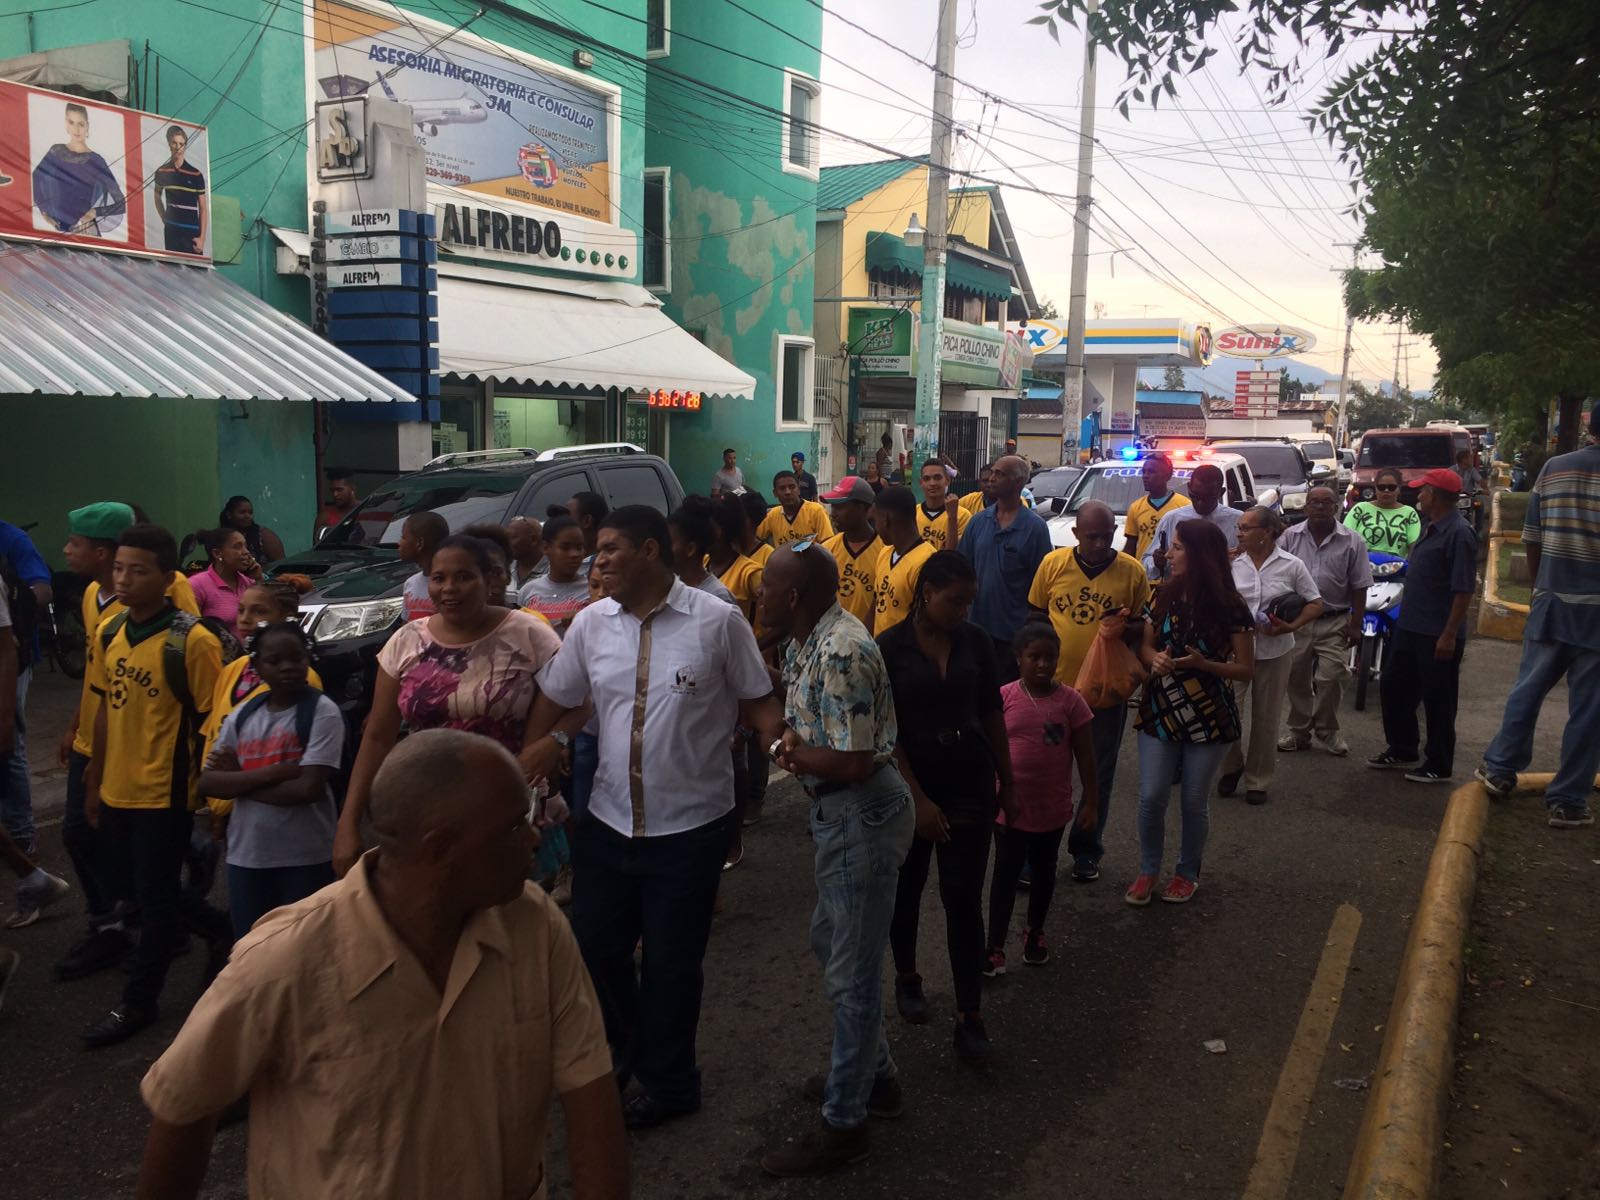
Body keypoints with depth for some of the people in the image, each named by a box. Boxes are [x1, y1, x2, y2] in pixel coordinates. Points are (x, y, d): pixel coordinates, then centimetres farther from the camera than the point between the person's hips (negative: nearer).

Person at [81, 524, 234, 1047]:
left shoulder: (193, 641, -18)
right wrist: (94, 780, 14)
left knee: (154, 897, 6)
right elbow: (106, 708, 11)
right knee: (123, 884, 19)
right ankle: (220, 930, 38)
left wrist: (211, 792, -12)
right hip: (117, 789, 7)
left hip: (165, 793, -7)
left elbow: (211, 722, -13)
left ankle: (137, 1002, 24)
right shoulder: (107, 634, 3)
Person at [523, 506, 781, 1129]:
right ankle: (625, 1050, 45)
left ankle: (668, 1082, 33)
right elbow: (555, 701, 10)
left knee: (671, 962, 9)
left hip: (690, 826, -4)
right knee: (594, 948, 16)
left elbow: (758, 701, -5)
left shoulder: (718, 621, -10)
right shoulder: (591, 623, 2)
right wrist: (530, 759, 0)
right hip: (608, 821, 5)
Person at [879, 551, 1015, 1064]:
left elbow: (992, 715, 7)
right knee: (906, 891, 17)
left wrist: (1007, 784, 10)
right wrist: (919, 799, -15)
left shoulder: (975, 641, -2)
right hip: (911, 787, -1)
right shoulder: (890, 648, -11)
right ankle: (907, 977, 41)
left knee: (964, 900, 1)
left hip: (970, 785, 1)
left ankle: (969, 1017, 8)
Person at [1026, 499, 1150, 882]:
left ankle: (1086, 849, 30)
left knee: (1098, 776, 13)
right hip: (1055, 687, 0)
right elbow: (1035, 617, 5)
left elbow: (1145, 626, 3)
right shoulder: (1053, 563, -5)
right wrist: (1029, 662, 2)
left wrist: (1127, 628, -18)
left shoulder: (1132, 571, -6)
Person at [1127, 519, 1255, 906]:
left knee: (1194, 802, 9)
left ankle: (1188, 872, 31)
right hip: (1160, 712, 3)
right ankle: (1148, 870, 23)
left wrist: (1203, 664, -24)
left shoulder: (1230, 608, -13)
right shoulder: (1163, 596, -1)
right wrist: (1155, 658, -15)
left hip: (1208, 719, -3)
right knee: (1151, 798, 2)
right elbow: (1146, 645, 8)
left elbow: (1247, 670, -8)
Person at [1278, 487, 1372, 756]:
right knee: (1297, 678, 9)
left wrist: (1355, 624, -4)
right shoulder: (1290, 537, 1)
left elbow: (1359, 587, -1)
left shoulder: (1352, 541, -3)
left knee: (1330, 678, -1)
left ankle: (1327, 730, 16)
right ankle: (1298, 729, 22)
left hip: (1334, 622, -2)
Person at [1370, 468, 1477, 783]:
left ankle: (1438, 766, 16)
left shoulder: (1459, 533, -19)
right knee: (1392, 689, 17)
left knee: (1437, 701, 3)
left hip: (1437, 636, -10)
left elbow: (1464, 590, -21)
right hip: (1410, 628, 10)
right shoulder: (1433, 528, 11)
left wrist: (1449, 635, -22)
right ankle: (1401, 751, 32)